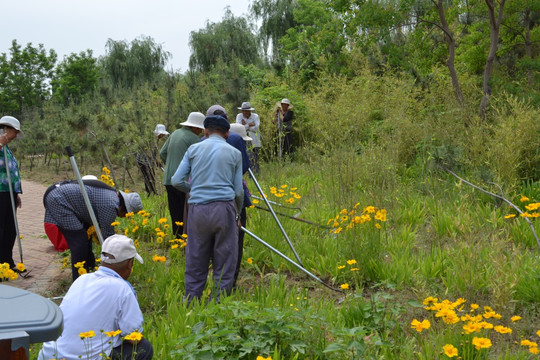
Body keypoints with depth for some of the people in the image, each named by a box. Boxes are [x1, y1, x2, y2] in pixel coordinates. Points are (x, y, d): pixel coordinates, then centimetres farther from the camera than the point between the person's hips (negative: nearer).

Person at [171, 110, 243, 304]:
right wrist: (238, 215, 22)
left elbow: (177, 181, 7)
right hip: (224, 208, -1)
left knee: (196, 261, 10)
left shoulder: (194, 149, 10)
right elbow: (238, 191, 7)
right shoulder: (234, 153, 9)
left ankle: (190, 303, 15)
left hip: (197, 209, 2)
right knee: (225, 262, 6)